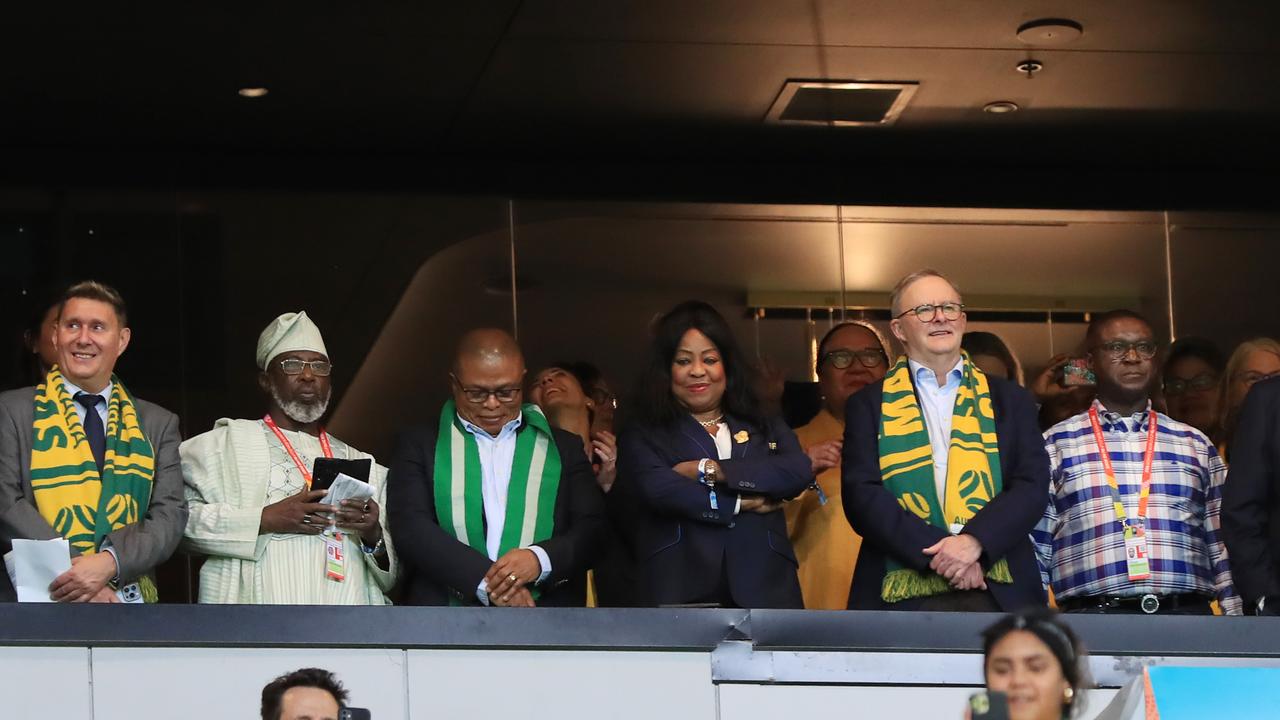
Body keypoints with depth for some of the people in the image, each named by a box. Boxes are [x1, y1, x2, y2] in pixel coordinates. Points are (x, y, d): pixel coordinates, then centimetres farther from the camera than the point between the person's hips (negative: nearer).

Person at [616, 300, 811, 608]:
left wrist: (710, 470, -2)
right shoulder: (643, 436, 14)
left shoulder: (767, 431, 23)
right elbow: (657, 489, -5)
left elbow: (799, 473, 3)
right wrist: (740, 504, 2)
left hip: (764, 591, 2)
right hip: (681, 596, -2)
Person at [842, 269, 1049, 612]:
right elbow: (861, 494, 2)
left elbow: (1033, 484, 8)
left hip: (999, 593, 1)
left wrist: (975, 541, -11)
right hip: (903, 594, -1)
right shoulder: (868, 406, 13)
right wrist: (936, 552, -11)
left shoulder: (1009, 400, 17)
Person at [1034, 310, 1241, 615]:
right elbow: (1035, 553, 8)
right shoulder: (1056, 445, 10)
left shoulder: (1196, 445, 15)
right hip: (1093, 614, -2)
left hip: (1189, 613, 2)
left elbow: (1223, 553, 14)